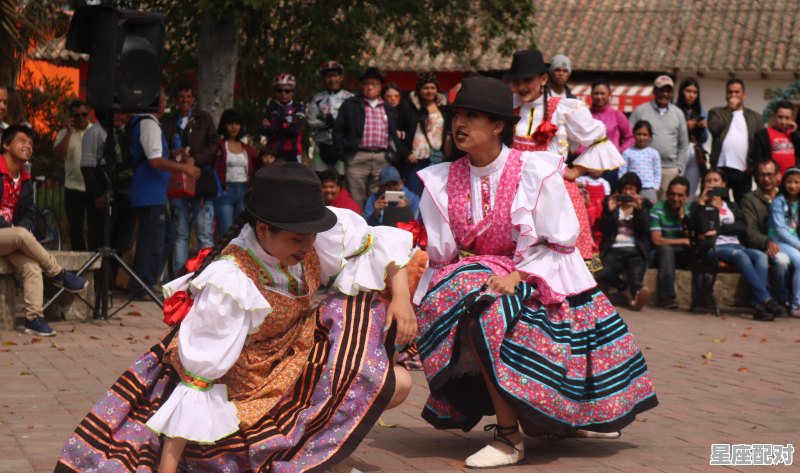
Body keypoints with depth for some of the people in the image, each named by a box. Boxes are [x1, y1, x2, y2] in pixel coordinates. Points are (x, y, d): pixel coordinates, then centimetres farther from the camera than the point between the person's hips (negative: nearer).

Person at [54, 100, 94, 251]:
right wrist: (69, 132, -14)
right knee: (75, 228, 5)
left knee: (96, 225, 0)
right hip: (73, 188, 1)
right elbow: (58, 153, -11)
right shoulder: (64, 133, 5)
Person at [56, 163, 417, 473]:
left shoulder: (317, 235, -18)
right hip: (248, 387, -6)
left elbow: (382, 240, -1)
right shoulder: (228, 284, -33)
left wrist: (400, 297, -15)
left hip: (298, 356, 6)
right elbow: (195, 378, -31)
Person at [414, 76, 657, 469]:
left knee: (486, 309, -30)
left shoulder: (535, 172, -11)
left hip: (539, 279, -5)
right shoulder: (443, 182, 2)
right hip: (472, 278, 5)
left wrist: (517, 276, -20)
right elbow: (440, 255, 3)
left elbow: (561, 241, -10)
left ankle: (509, 439, -16)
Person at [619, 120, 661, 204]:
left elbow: (657, 174, 8)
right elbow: (622, 173, 2)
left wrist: (655, 189, 0)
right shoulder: (627, 153, 3)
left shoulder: (654, 153, 6)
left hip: (649, 189, 1)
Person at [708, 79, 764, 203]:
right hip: (721, 168, -1)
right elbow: (714, 128, -11)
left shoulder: (754, 116, 14)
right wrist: (730, 109, -3)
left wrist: (754, 164, -4)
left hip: (743, 170, 2)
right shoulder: (716, 112, 10)